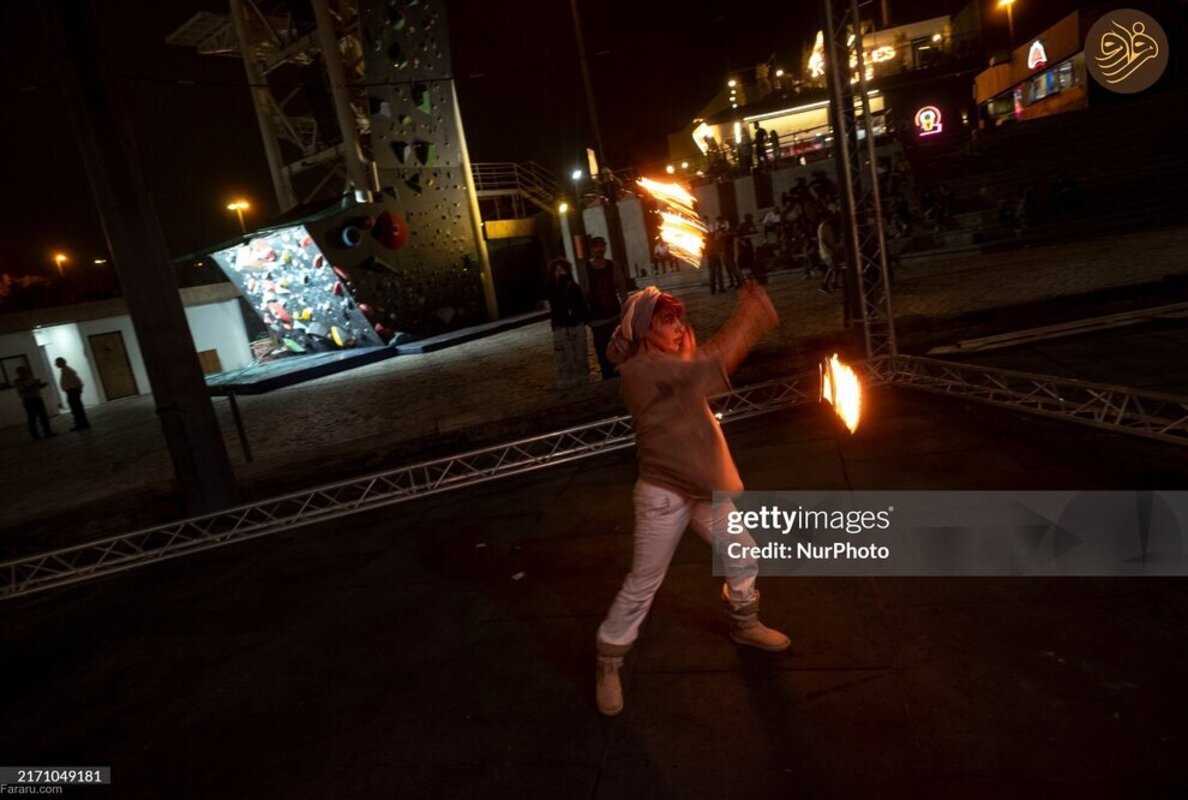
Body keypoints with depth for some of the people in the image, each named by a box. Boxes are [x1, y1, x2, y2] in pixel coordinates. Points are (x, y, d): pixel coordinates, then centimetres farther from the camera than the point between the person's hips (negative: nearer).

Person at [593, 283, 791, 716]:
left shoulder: (674, 363, 9)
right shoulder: (638, 370, -21)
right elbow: (708, 365, -30)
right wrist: (750, 315, -27)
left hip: (705, 489, 9)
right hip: (663, 493, -8)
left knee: (742, 561, 22)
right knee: (642, 584, 2)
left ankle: (744, 624, 49)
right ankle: (608, 663, 21)